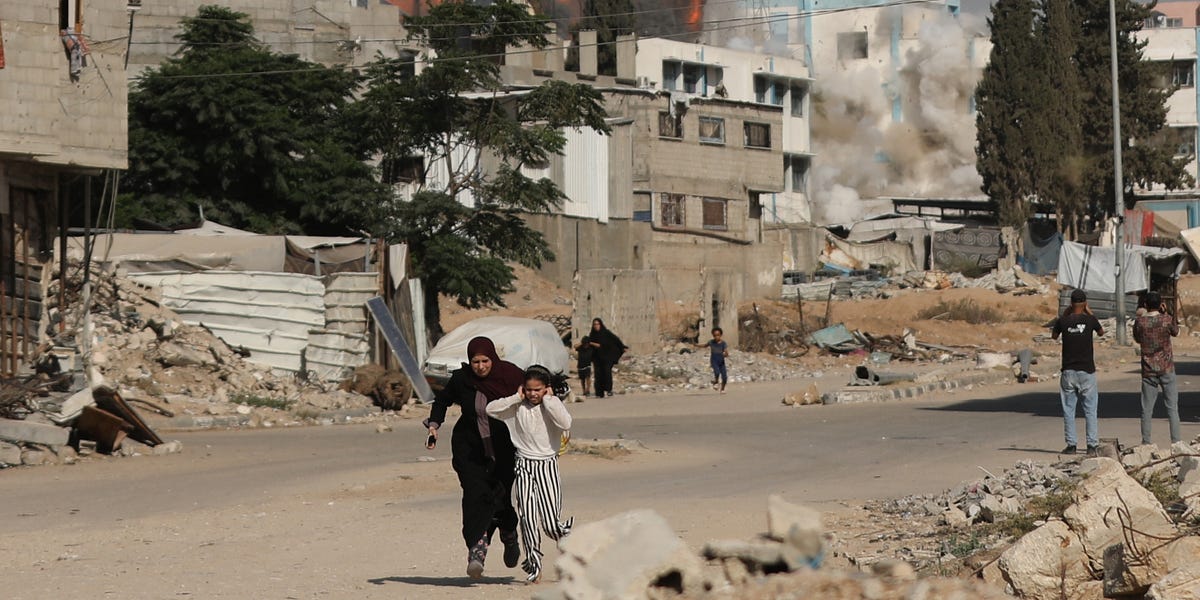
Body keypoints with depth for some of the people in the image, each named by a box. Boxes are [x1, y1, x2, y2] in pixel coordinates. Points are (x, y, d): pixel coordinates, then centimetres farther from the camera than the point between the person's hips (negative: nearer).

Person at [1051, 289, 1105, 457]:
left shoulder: (1063, 321, -5)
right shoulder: (1090, 320, -8)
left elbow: (1054, 336, 16)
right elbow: (1101, 332, 14)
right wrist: (1090, 312, 18)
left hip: (1068, 372, 1)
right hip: (1087, 371, -1)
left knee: (1068, 410, 8)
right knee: (1090, 410, 4)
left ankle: (1071, 444, 6)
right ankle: (1092, 445, 0)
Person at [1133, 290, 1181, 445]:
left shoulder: (1139, 322, -5)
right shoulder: (1167, 320, -8)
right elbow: (1175, 332, 12)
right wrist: (1166, 313, 14)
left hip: (1148, 370, 1)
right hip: (1166, 368, -1)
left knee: (1147, 409, 5)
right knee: (1172, 406, 4)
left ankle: (1146, 441, 5)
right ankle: (1176, 440, 2)